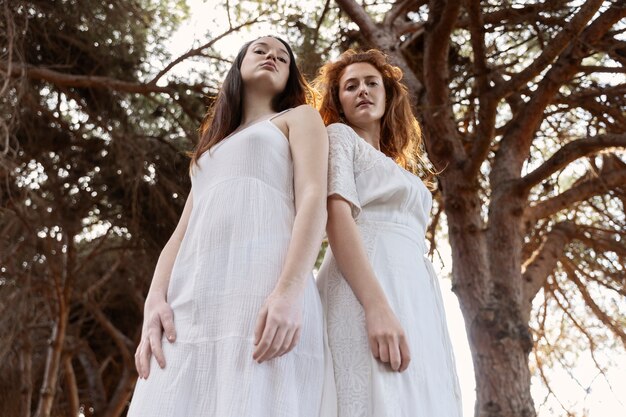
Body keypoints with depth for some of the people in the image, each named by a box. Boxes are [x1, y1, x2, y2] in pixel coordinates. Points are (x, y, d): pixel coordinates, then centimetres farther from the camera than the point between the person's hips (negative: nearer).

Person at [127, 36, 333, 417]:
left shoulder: (300, 117, 18)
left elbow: (314, 200, 0)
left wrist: (289, 292, -18)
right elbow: (183, 232, 21)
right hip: (191, 304, 5)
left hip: (265, 292, -5)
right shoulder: (212, 149, 33)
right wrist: (155, 300, 0)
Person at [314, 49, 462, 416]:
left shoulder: (400, 170, 32)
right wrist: (377, 306, -23)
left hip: (416, 303, 7)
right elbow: (336, 217, -8)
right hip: (366, 291, -7)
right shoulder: (339, 136, 11)